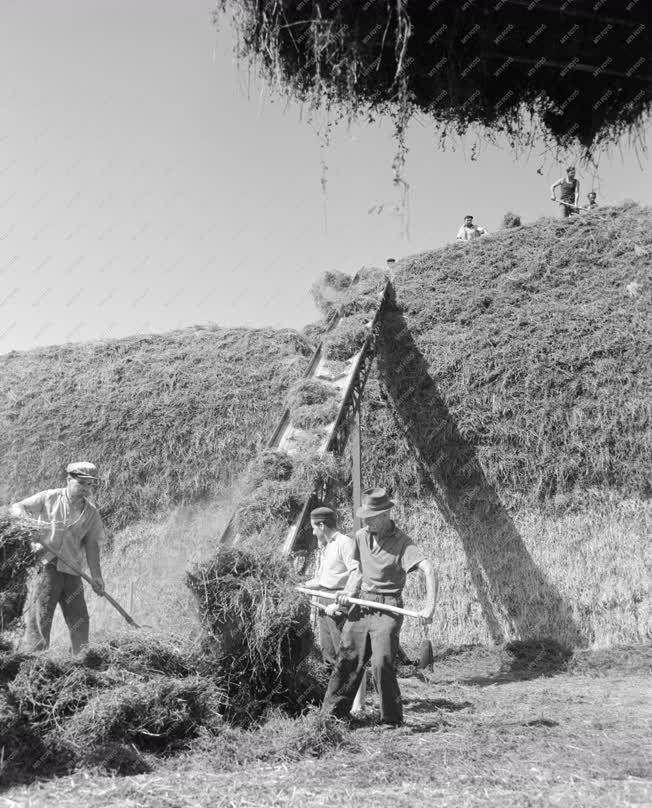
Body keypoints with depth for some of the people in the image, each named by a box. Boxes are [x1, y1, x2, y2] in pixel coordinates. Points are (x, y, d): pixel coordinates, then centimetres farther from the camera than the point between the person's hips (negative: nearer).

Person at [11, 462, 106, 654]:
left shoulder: (91, 512, 9)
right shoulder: (49, 498, 1)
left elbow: (91, 545, 8)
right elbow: (17, 507, 1)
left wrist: (96, 576, 0)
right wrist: (26, 519, -22)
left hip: (72, 571, 4)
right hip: (44, 567, -4)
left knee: (80, 620, 6)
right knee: (40, 618, -6)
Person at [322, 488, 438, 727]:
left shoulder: (401, 542, -13)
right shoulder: (361, 536, 7)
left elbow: (428, 571, -24)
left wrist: (429, 607, -36)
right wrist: (349, 592, 2)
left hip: (388, 609, -6)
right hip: (362, 606, 6)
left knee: (381, 664, -13)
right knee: (347, 660, 8)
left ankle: (392, 720, 5)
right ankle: (330, 715, 20)